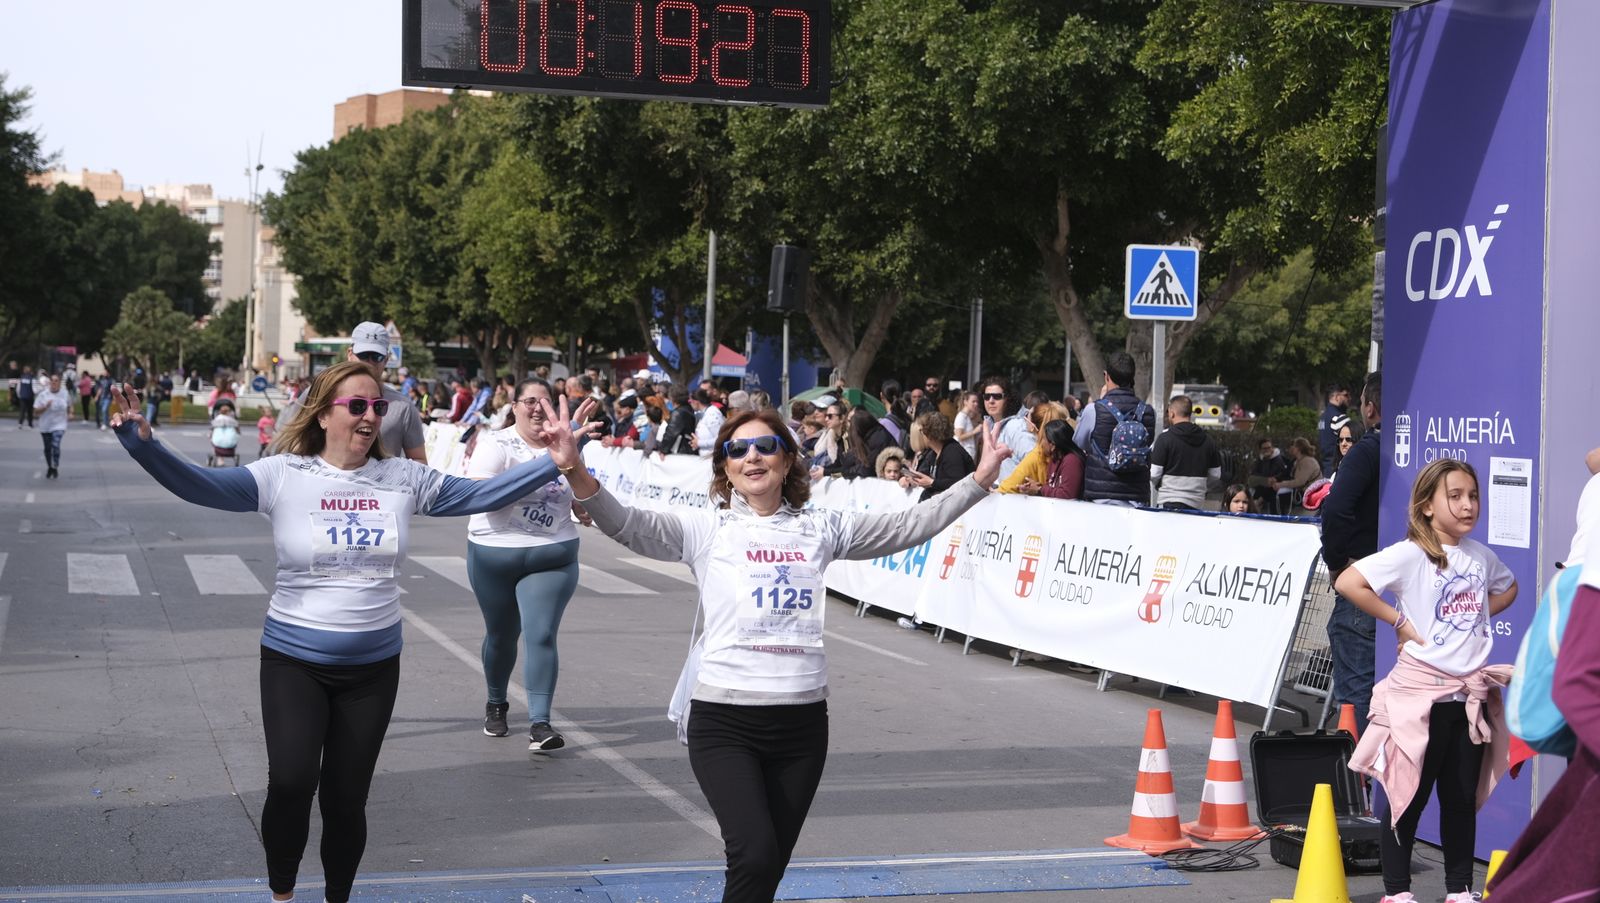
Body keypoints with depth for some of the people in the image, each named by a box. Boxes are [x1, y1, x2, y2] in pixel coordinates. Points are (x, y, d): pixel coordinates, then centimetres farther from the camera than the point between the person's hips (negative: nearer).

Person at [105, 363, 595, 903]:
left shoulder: (404, 480, -1)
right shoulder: (283, 476, -10)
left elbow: (483, 495, -1)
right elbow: (200, 486, -20)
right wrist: (143, 444, -36)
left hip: (373, 666, 3)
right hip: (293, 661, -2)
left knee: (346, 798, 8)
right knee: (291, 783, -17)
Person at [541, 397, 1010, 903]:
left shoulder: (820, 529, 9)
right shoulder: (706, 530, 0)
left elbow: (910, 526, 12)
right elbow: (628, 526, -15)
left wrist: (980, 480, 5)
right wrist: (576, 474, -32)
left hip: (802, 722, 4)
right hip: (724, 720, -3)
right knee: (754, 857, -22)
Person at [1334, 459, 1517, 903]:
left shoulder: (1481, 555, 8)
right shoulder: (1410, 555, -11)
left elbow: (1508, 587, 29)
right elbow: (1348, 582, -20)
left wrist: (1480, 615, 10)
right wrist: (1399, 622, -16)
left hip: (1472, 694, 6)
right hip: (1421, 691, -6)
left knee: (1463, 796, 12)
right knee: (1409, 794, 1)